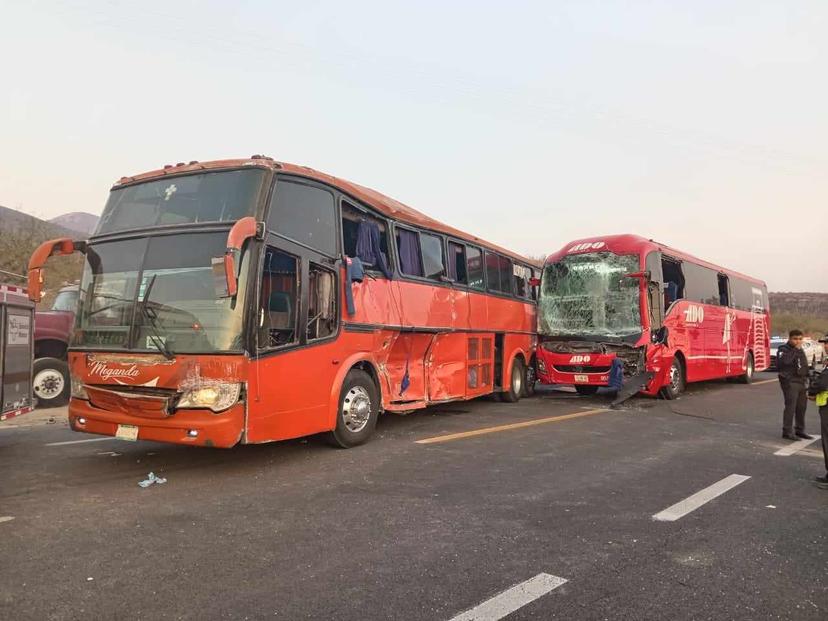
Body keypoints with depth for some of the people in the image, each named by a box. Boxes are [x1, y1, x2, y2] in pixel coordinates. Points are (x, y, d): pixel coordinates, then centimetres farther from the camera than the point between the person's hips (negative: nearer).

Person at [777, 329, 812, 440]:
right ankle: (787, 432, -5)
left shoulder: (800, 350, 17)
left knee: (802, 407, 12)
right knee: (790, 407, -10)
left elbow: (805, 366, 25)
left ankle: (799, 430, 23)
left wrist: (806, 379, 20)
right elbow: (783, 362, -28)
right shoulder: (783, 349, -7)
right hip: (790, 382, -8)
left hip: (802, 382, 8)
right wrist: (795, 350, -22)